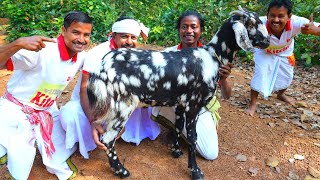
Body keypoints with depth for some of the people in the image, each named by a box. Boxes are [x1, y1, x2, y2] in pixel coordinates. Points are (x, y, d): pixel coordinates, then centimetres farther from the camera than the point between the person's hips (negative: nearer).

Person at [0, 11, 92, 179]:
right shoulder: (42, 50, -31)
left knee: (64, 150, 13)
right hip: (15, 110, -5)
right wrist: (18, 43, -52)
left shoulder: (81, 56, -9)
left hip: (47, 111, 5)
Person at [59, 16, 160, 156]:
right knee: (70, 116, -34)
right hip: (88, 102, -4)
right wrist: (93, 122, -42)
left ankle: (134, 134, 5)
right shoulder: (97, 54, -26)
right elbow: (85, 89, -29)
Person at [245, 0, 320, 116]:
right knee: (260, 74, -16)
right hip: (264, 52, -3)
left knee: (287, 77, 17)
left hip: (285, 53, 3)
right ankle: (253, 104, 4)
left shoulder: (296, 23, -42)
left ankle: (281, 94, 50)